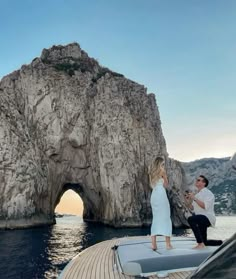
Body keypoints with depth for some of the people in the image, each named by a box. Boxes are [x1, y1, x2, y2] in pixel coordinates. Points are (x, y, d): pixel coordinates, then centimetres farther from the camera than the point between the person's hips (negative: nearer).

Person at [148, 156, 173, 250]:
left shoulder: (151, 172, 16)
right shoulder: (162, 171, 0)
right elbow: (166, 184, 7)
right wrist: (164, 174, 14)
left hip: (153, 195, 6)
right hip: (161, 194, -6)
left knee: (155, 218, 9)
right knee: (165, 218, -2)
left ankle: (153, 243, 2)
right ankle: (168, 243, -4)